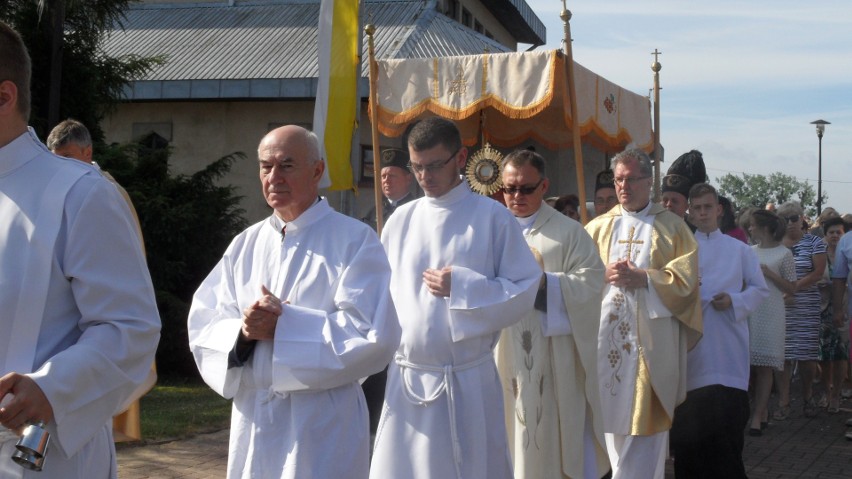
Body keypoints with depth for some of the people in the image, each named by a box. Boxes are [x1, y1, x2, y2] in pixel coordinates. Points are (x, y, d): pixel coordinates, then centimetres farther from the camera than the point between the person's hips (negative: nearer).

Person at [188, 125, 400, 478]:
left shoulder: (355, 241, -6)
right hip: (252, 418, 5)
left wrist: (283, 324, -17)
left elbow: (374, 334, -16)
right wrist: (242, 329, -17)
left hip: (323, 424, -4)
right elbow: (203, 326, 5)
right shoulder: (246, 245, 9)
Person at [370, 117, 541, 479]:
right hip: (407, 379, 3)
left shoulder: (492, 217, -2)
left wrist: (461, 287, -13)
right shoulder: (402, 220, 8)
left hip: (468, 381, -3)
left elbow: (524, 291, -4)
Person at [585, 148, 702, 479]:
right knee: (612, 412, 4)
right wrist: (605, 275, -9)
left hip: (651, 336, -3)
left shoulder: (672, 226, 6)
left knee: (645, 415, -5)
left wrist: (643, 278, -13)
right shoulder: (599, 227, 14)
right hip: (607, 331, 3)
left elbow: (686, 277, -3)